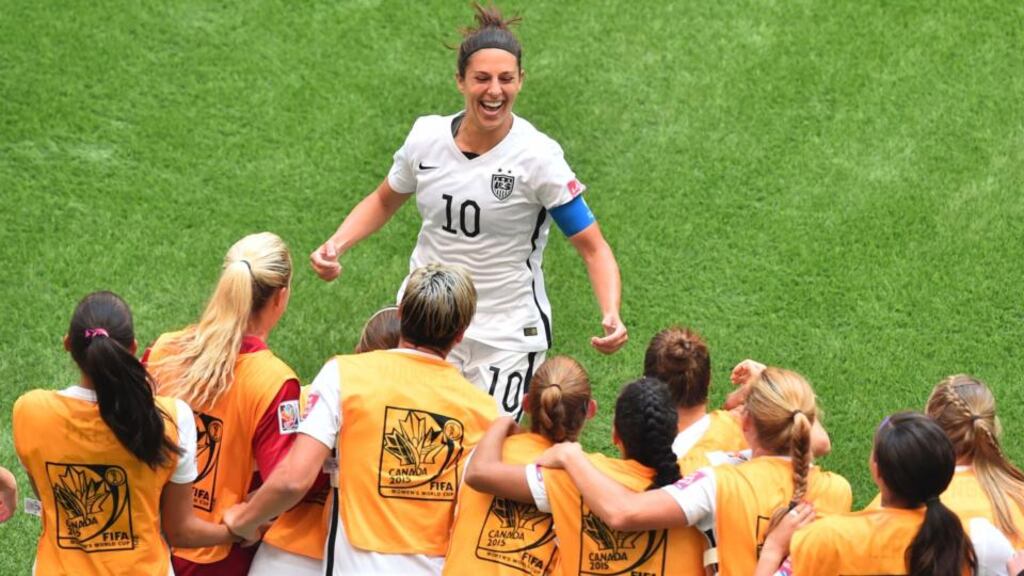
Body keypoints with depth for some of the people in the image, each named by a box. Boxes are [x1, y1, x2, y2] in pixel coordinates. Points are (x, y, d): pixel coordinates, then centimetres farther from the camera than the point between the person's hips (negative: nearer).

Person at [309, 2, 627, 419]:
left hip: (507, 339, -3)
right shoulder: (426, 136, -4)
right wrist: (335, 245, 0)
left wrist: (611, 315, -27)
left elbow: (592, 248, -10)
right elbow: (384, 201, 17)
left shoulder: (538, 156, -14)